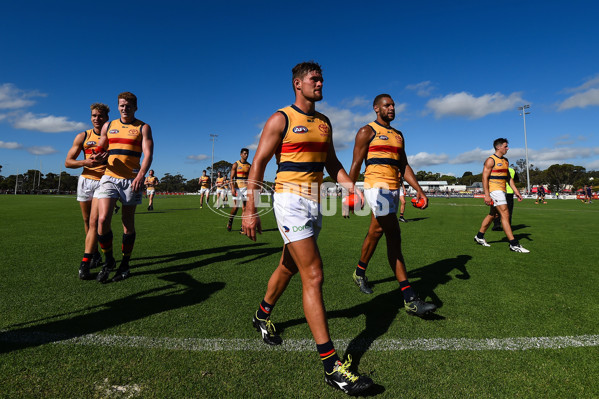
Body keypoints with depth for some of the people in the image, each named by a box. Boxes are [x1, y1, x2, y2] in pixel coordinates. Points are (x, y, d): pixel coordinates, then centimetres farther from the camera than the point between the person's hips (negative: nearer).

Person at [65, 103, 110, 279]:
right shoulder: (82, 137, 8)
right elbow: (68, 162, 7)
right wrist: (85, 162, -12)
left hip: (103, 182, -3)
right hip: (85, 180, 4)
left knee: (94, 222, -13)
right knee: (87, 222, 11)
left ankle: (85, 263, -12)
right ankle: (95, 254, 29)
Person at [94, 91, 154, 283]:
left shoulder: (143, 128, 5)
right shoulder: (108, 126, 16)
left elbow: (148, 154, -7)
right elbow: (100, 149, 24)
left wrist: (141, 175, -23)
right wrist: (101, 155, -2)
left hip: (131, 180, -2)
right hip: (109, 177, 3)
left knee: (128, 222, 3)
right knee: (102, 219, -12)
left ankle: (125, 264, 18)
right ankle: (108, 261, 9)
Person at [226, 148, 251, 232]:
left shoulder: (249, 166, 12)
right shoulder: (235, 165, 2)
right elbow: (232, 178, -3)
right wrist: (232, 188, -14)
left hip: (246, 188, 3)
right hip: (237, 188, -3)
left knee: (244, 207, -2)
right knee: (235, 207, -2)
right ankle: (230, 222, 24)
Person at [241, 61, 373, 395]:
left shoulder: (324, 123, 16)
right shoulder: (281, 119, -5)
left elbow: (332, 162, 20)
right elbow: (259, 163, -8)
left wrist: (352, 187, 4)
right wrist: (251, 209, -14)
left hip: (316, 202, 8)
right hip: (291, 199, -7)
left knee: (289, 266, 19)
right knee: (313, 276, -12)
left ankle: (263, 315, 45)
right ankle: (331, 365, -3)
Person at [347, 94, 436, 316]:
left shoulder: (398, 135, 21)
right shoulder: (367, 132, 1)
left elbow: (404, 166, 18)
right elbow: (356, 164, -2)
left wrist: (418, 189, 7)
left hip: (394, 189, 8)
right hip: (377, 187, -7)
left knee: (376, 233, 16)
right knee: (394, 238, -14)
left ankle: (360, 273, 37)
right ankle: (410, 299, -13)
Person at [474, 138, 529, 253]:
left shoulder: (505, 161, 17)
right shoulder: (490, 160, -10)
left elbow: (509, 177, 22)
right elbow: (485, 178, -15)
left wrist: (516, 191, 15)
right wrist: (486, 195, -21)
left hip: (502, 191, 10)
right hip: (494, 190, -10)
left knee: (492, 215, 14)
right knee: (505, 215, -13)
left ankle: (479, 237, 26)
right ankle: (514, 244, -12)